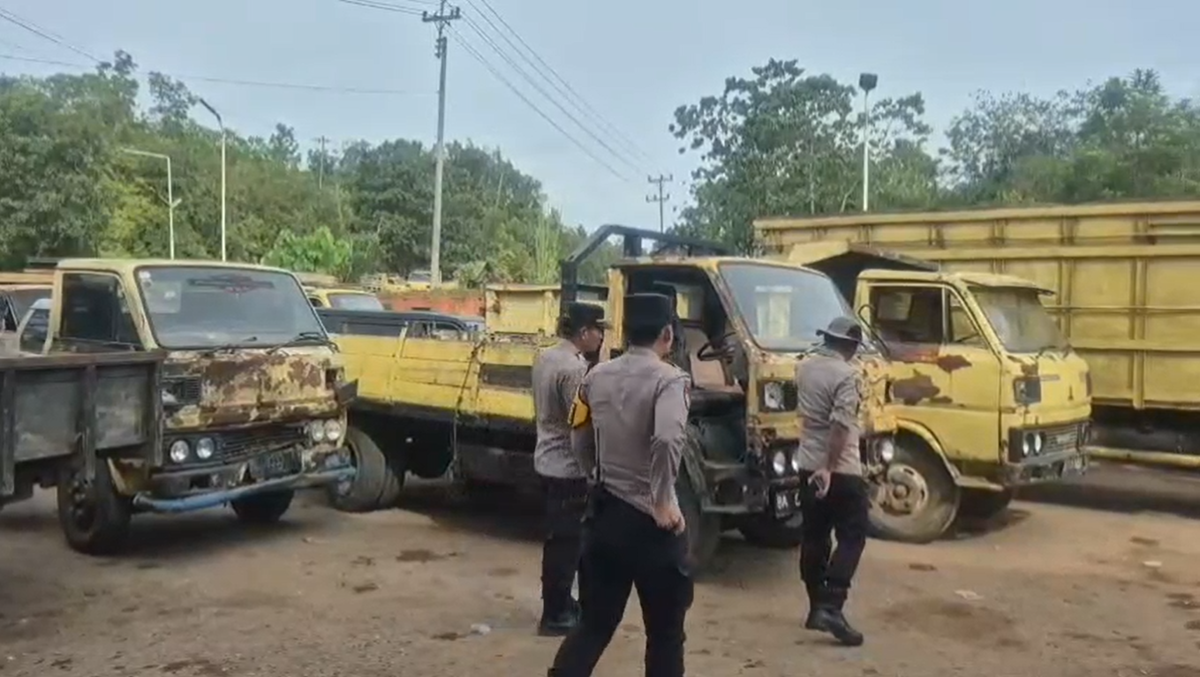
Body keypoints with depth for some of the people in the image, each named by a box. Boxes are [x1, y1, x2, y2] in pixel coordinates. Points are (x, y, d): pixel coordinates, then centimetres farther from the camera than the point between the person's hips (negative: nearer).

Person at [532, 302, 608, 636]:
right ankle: (555, 615, 10)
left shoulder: (544, 357, 7)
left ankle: (558, 603, 33)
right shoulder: (574, 367, -22)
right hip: (569, 467, -10)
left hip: (547, 461, 10)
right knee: (565, 541, 1)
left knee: (558, 538, 20)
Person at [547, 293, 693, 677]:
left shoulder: (597, 377, 4)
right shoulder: (669, 379, -14)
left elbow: (581, 445, 12)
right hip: (651, 520, -5)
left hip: (603, 512, 6)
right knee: (665, 632, 11)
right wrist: (664, 501, -21)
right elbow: (667, 439, -32)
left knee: (594, 623, 16)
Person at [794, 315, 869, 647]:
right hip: (841, 470, -8)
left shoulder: (804, 367, 9)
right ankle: (832, 607, -11)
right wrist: (829, 468, -25)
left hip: (808, 465, 8)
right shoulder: (845, 374, -16)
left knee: (814, 537, 12)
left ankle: (817, 607, 18)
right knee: (851, 538, -2)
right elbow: (841, 424, -25)